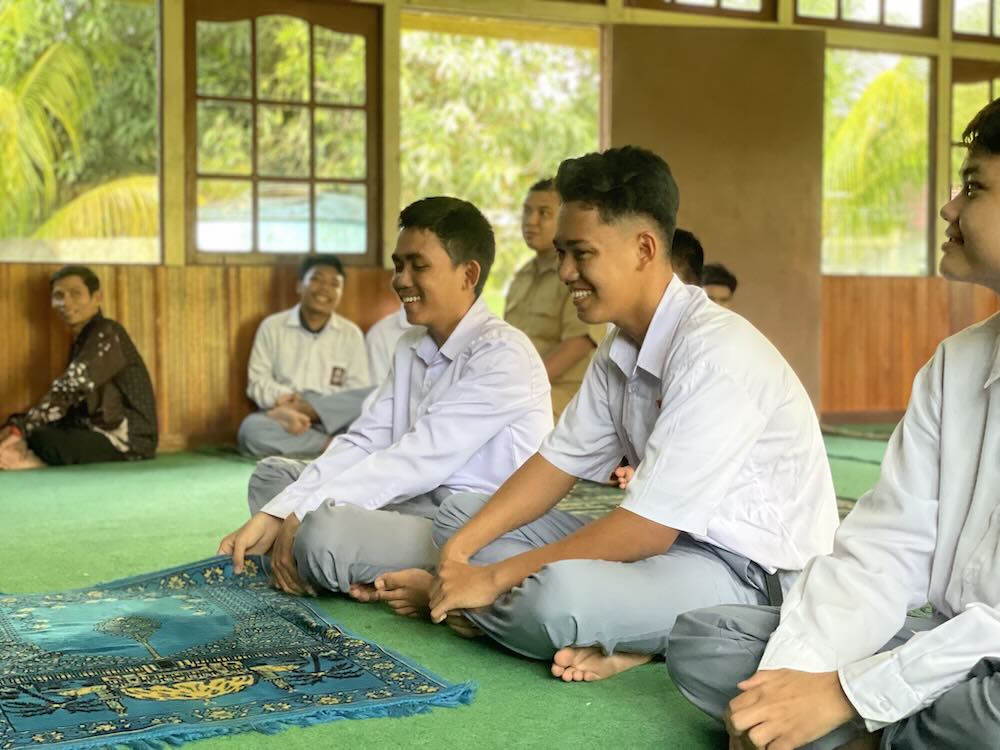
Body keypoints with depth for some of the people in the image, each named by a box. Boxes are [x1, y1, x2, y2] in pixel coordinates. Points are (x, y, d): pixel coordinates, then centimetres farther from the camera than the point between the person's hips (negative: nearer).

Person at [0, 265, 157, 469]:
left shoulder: (106, 334, -11)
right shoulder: (82, 340, 18)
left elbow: (69, 388, -24)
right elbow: (70, 398, 11)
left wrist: (20, 428, -31)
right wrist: (18, 426, -5)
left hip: (127, 443, -10)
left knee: (35, 440, -27)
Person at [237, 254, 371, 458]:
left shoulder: (351, 334, 8)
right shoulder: (272, 327, 8)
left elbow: (357, 392, 0)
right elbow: (257, 382, 3)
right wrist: (283, 396, -19)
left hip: (331, 420, 1)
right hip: (283, 417, 0)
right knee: (251, 429, -35)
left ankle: (295, 410, -26)